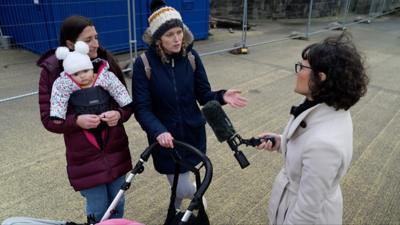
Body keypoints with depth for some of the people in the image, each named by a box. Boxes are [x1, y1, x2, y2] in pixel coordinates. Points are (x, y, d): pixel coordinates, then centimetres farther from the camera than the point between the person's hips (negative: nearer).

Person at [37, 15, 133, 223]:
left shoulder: (107, 62, -4)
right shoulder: (52, 71, -10)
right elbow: (49, 119, -7)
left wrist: (118, 114, -21)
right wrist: (77, 121, -25)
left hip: (116, 151, 3)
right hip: (84, 158, -2)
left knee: (117, 205, 18)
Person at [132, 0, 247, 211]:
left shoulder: (191, 57, -7)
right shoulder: (143, 64, -14)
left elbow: (203, 95, -3)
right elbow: (142, 108, -16)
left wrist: (222, 96, -23)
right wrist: (158, 131, -33)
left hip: (192, 132, 2)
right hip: (166, 138, -2)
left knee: (181, 187, 18)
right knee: (183, 189, 4)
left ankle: (175, 213, 55)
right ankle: (196, 194, 45)